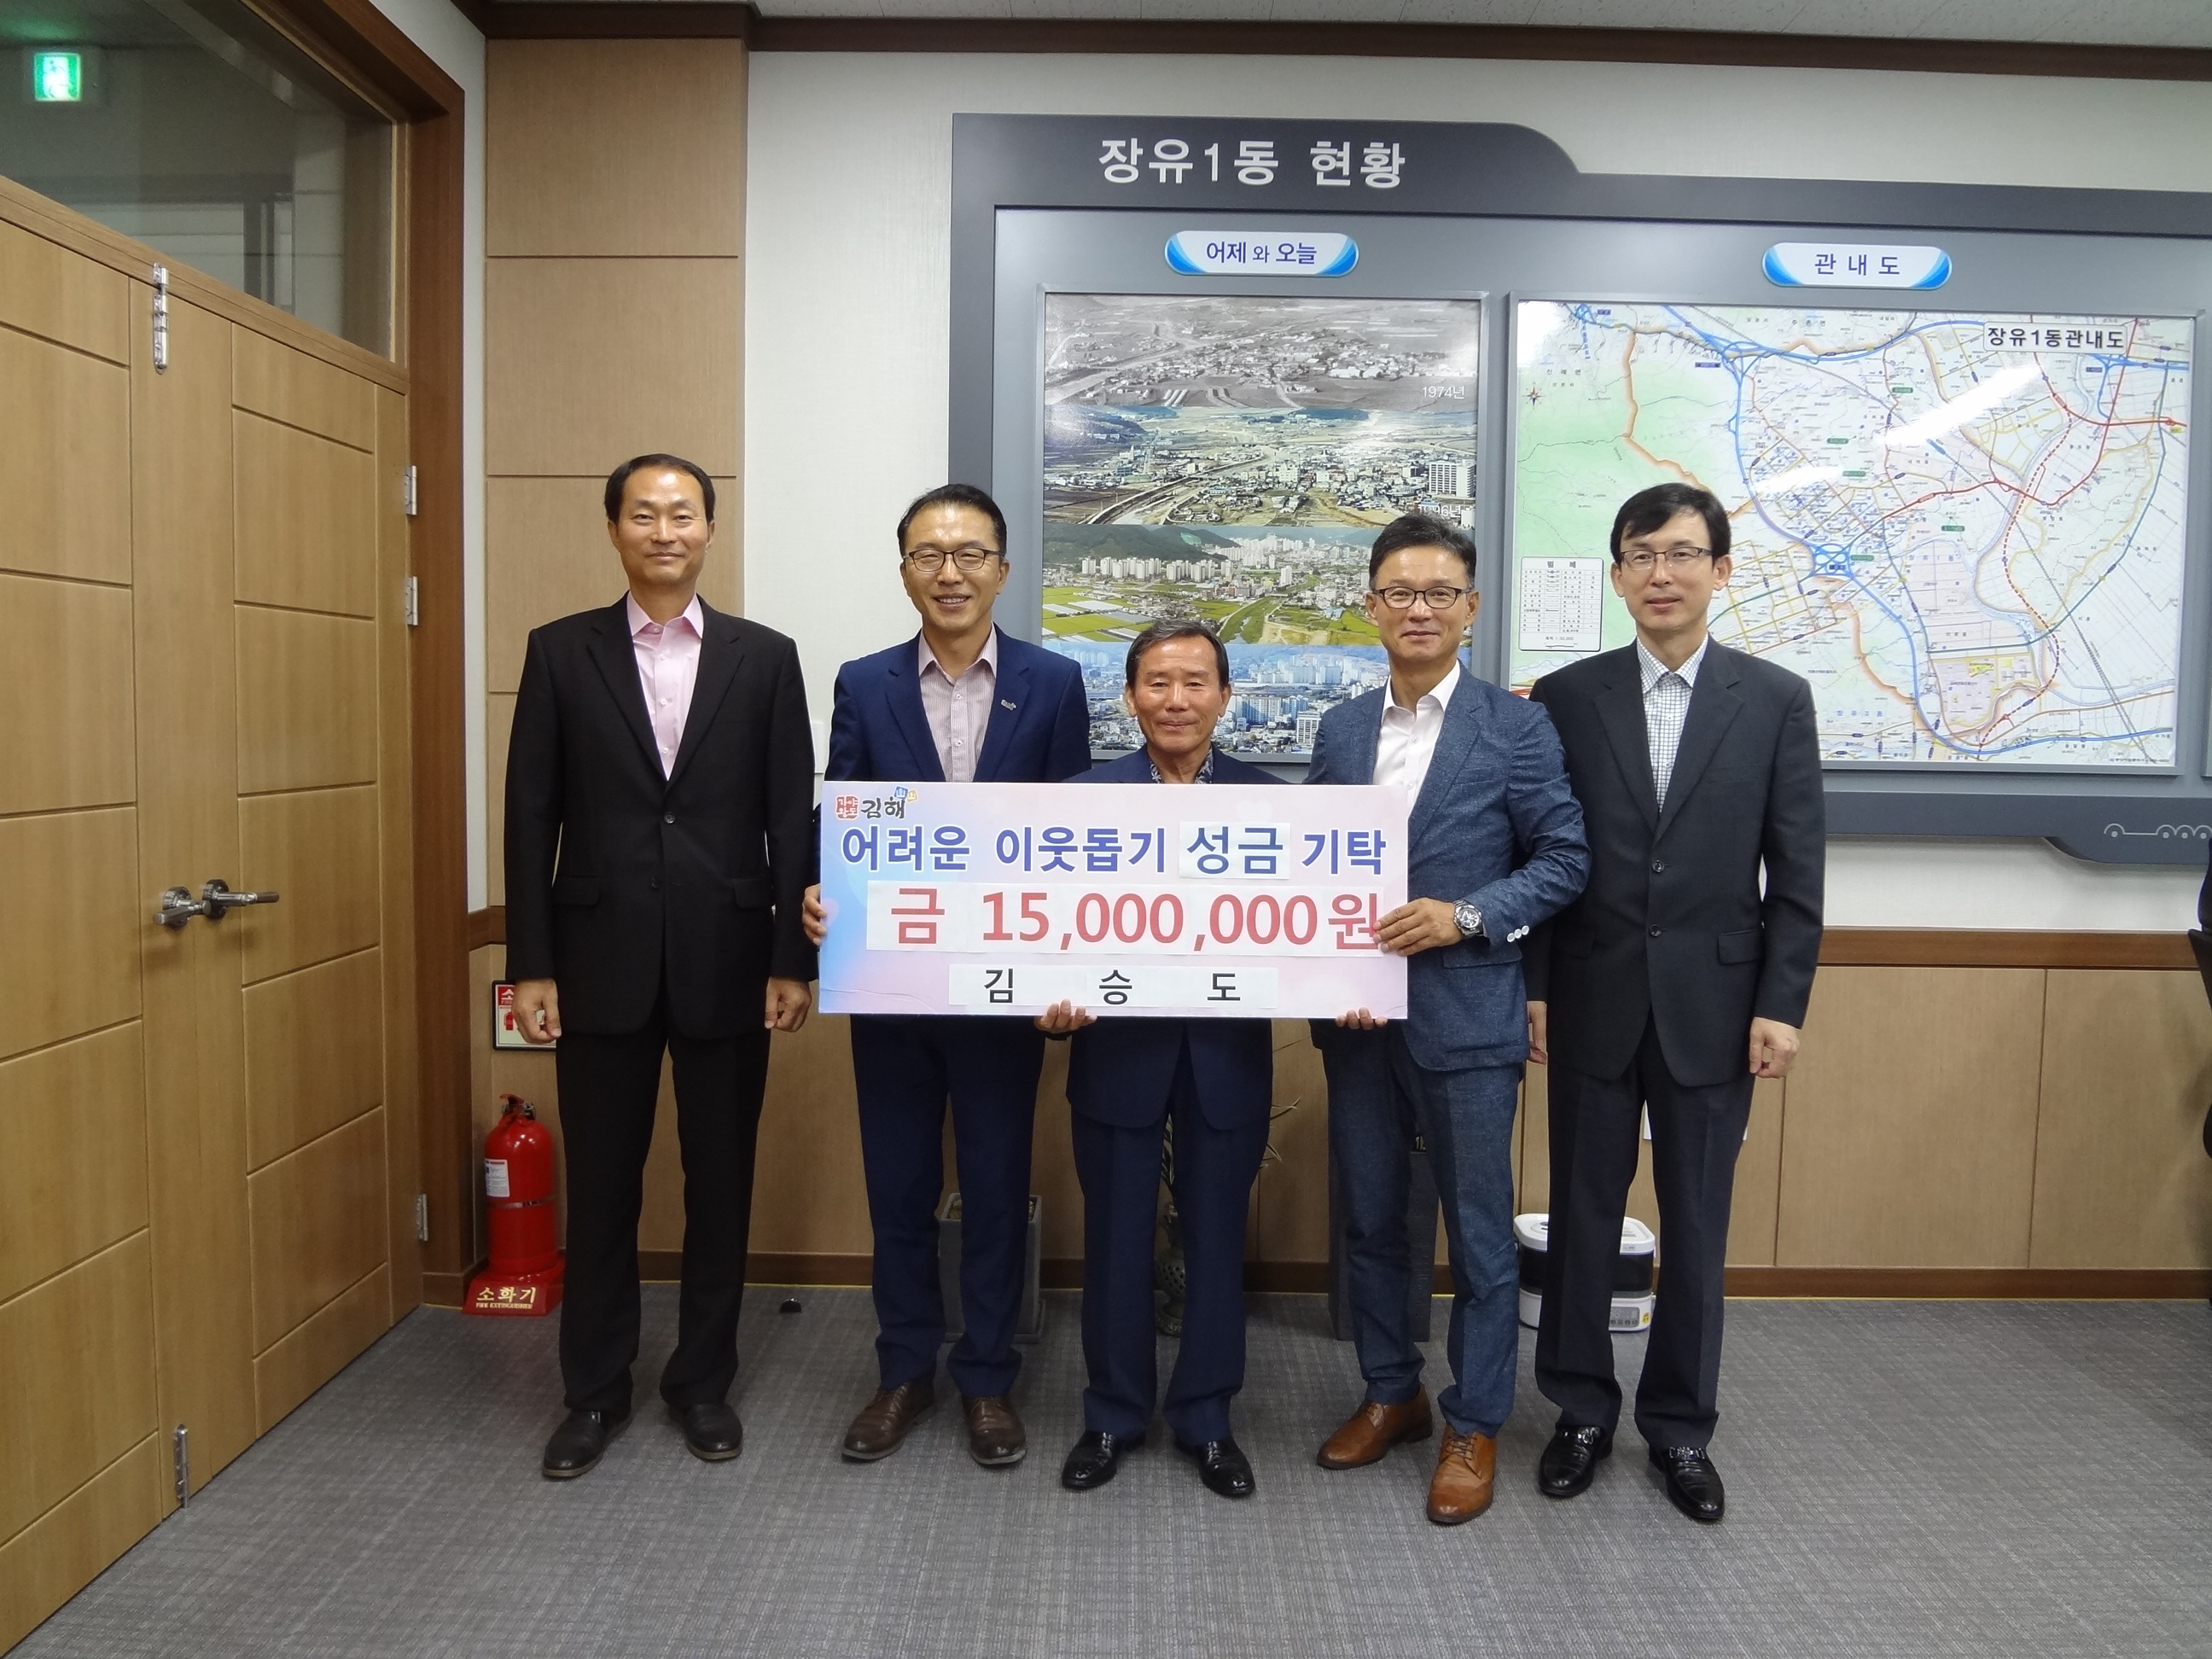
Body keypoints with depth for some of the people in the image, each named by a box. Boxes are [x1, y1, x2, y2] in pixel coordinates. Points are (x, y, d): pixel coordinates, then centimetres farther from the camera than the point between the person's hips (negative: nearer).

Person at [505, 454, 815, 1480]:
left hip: (726, 962, 0)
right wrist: (529, 963, -3)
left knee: (720, 1182, 10)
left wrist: (793, 958, -4)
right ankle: (594, 1391, 27)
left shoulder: (764, 657, 3)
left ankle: (703, 1380, 28)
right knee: (600, 1186, 10)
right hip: (602, 961, 0)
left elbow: (792, 818, 1)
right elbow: (530, 815, 1)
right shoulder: (561, 652, 3)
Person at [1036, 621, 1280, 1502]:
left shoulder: (1267, 797, 0)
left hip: (1228, 1053, 1)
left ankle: (1205, 1418, 31)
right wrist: (1056, 999, -22)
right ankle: (1113, 1415, 32)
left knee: (1217, 1239, 13)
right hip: (1118, 1048, 0)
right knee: (1116, 1240, 13)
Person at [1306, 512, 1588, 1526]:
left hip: (1468, 1017, -4)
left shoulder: (1515, 727, -4)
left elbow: (1563, 860, -5)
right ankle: (1391, 1393, 35)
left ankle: (1474, 1427, 24)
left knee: (1480, 1233, 6)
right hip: (1356, 1015, 4)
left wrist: (1464, 916, -18)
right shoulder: (1340, 730, 8)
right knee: (1369, 1221, 15)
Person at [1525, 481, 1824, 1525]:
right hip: (1593, 1006, 0)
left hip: (1715, 1009, 0)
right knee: (1583, 1215, 10)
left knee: (1697, 1227, 10)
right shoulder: (1567, 696, 1)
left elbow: (1798, 869, 0)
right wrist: (1535, 987, -1)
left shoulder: (1776, 699, 1)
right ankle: (1582, 1410, 28)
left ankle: (1680, 1427, 27)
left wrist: (1781, 1003, -5)